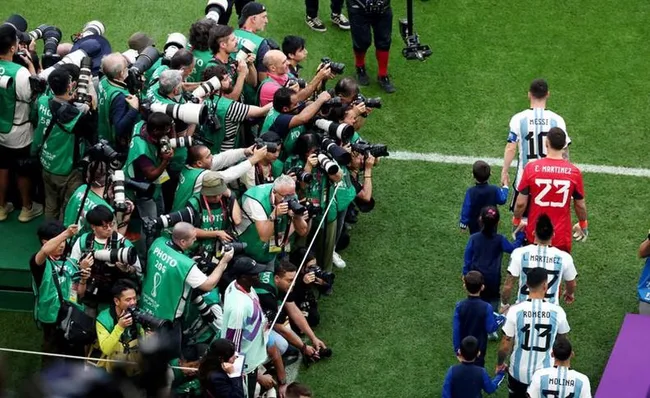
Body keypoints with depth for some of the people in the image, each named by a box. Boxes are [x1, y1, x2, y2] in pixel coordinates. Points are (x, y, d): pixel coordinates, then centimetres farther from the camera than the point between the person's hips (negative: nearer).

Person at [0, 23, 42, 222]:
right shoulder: (20, 72, -33)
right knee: (24, 172, 17)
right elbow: (33, 95, -21)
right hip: (19, 132, -5)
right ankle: (27, 208, 35)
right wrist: (31, 66, -18)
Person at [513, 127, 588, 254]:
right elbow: (580, 205, 1)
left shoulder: (531, 168, -13)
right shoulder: (574, 172, -10)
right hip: (561, 236, 0)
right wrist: (583, 225, 19)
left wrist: (516, 221, 11)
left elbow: (521, 203, -8)